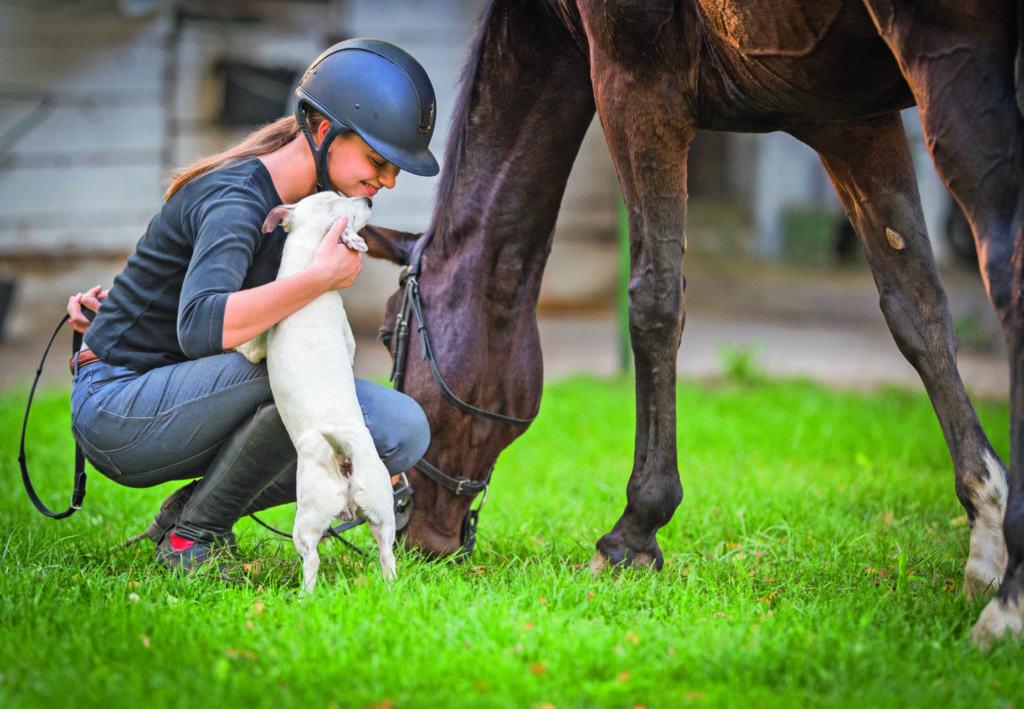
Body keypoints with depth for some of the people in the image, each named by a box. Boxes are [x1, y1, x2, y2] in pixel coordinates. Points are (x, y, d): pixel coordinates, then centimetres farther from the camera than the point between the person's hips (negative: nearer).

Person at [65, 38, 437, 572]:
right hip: (117, 415, -9)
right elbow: (201, 330, -41)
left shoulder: (309, 197, 5)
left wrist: (122, 299, 5)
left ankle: (192, 515, 4)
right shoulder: (237, 201, -23)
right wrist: (322, 276, -37)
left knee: (404, 434, -8)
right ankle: (194, 534, -14)